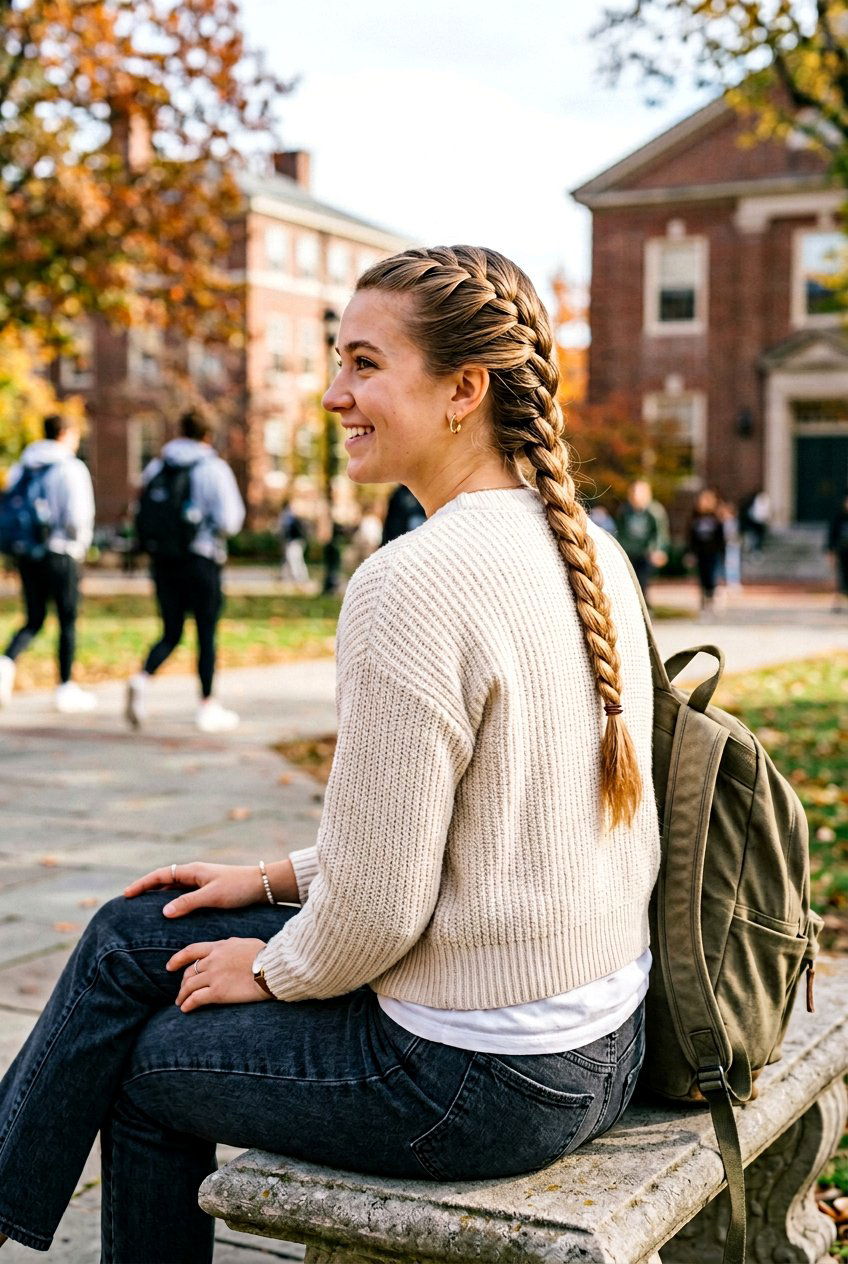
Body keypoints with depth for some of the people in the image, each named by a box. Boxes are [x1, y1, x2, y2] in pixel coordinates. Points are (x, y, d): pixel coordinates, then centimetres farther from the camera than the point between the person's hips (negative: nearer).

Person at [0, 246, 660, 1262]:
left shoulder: (412, 585, -25)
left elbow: (374, 910, -22)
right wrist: (278, 879, 16)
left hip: (482, 1081, -8)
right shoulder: (590, 554, 4)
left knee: (147, 1067, 13)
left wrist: (272, 970, 0)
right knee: (137, 930, 16)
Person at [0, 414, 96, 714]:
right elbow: (78, 514, -16)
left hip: (27, 554, 5)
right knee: (68, 621, 7)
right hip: (61, 554, -5)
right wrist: (80, 546, 1)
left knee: (34, 620, 15)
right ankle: (66, 688, 12)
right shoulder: (71, 468, -9)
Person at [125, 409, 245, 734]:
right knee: (206, 635, 6)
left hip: (163, 560, 4)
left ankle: (142, 679, -13)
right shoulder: (214, 468, -6)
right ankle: (208, 706, 11)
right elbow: (230, 519, -12)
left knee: (171, 633, 12)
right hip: (202, 558, -4)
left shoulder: (157, 466, 7)